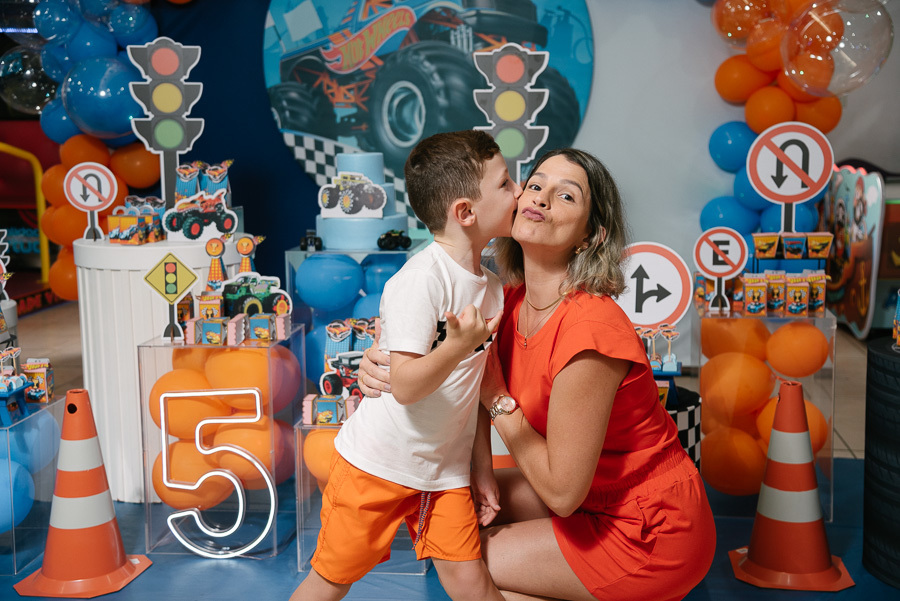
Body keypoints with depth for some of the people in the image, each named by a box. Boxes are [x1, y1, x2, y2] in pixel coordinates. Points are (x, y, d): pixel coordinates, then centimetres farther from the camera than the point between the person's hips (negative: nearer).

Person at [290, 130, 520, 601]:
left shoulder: (491, 286, 2)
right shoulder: (421, 278, -22)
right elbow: (405, 386, -25)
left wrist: (481, 464, 10)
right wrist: (456, 348, -39)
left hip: (445, 469, 6)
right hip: (378, 463, -5)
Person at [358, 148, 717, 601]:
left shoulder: (589, 330, -30)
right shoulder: (512, 301, -5)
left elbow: (562, 492, -25)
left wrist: (497, 396, -18)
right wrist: (382, 365, -12)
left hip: (650, 534, -8)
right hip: (598, 492, 8)